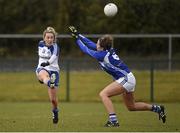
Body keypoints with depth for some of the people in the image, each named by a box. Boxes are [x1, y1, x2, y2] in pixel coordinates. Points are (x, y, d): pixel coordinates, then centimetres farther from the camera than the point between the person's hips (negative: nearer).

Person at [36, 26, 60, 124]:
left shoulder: (55, 47, -10)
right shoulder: (40, 44, 4)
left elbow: (53, 57, -31)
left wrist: (47, 63, -50)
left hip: (53, 70, -2)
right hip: (42, 69, 2)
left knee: (53, 99, -1)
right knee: (45, 75, -41)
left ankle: (55, 111, 31)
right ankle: (50, 83, -77)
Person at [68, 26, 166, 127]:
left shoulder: (102, 55, -20)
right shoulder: (109, 50, 3)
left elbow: (86, 49, -9)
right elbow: (91, 44, 13)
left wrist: (77, 39, 2)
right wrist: (77, 34, 14)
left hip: (125, 79, -10)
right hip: (128, 78, 10)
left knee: (103, 94, -16)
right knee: (131, 106, 20)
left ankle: (113, 120, -22)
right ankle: (157, 108, 28)